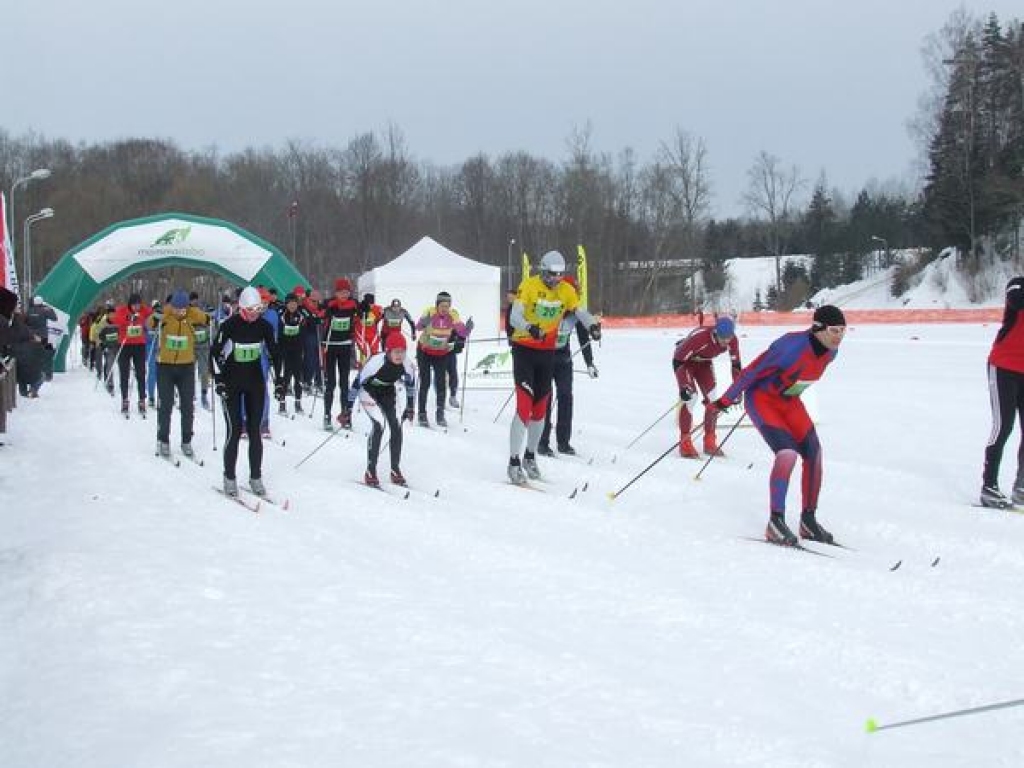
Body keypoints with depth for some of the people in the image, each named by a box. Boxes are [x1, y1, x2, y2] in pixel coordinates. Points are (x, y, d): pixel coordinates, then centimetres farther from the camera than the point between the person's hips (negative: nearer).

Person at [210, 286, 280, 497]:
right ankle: (229, 478, 3)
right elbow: (215, 352, -8)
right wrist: (218, 379, -15)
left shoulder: (264, 326, -1)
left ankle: (256, 477, 12)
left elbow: (274, 352, 10)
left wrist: (280, 380, 8)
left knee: (254, 430, 4)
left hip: (255, 382, 3)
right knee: (235, 429, -7)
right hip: (232, 383, -3)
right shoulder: (229, 325, -12)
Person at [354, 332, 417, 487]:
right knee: (379, 425, -22)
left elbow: (411, 383, 1)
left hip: (388, 393, 5)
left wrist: (409, 407, 8)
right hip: (369, 392, -5)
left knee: (396, 427, -9)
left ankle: (395, 470, 4)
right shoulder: (376, 362, -34)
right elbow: (358, 382, -26)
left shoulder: (407, 364, -20)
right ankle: (370, 472, -16)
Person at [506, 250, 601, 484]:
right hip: (524, 349, -5)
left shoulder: (566, 290, -1)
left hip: (547, 352, 5)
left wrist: (593, 325, -32)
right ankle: (514, 461, -11)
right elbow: (514, 317, -22)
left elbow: (581, 312, -10)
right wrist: (530, 328, -43)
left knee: (540, 408, 12)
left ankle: (530, 456, 28)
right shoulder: (529, 286, -14)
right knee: (524, 405, -15)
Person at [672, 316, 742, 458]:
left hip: (704, 362, 5)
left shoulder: (732, 340, -24)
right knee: (690, 396, -20)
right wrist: (684, 386, -38)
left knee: (713, 398, -6)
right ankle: (685, 443, -13)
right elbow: (678, 360, -33)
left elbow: (736, 365, -7)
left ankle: (710, 442, 6)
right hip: (684, 361, -5)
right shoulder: (699, 337, -40)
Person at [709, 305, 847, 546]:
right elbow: (753, 371, -23)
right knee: (788, 453, -23)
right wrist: (727, 400, -15)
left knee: (814, 454, 1)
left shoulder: (830, 352, -9)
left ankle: (808, 520, 14)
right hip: (761, 398, -8)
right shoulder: (792, 346, -33)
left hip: (788, 401, 8)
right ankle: (775, 523, -17)